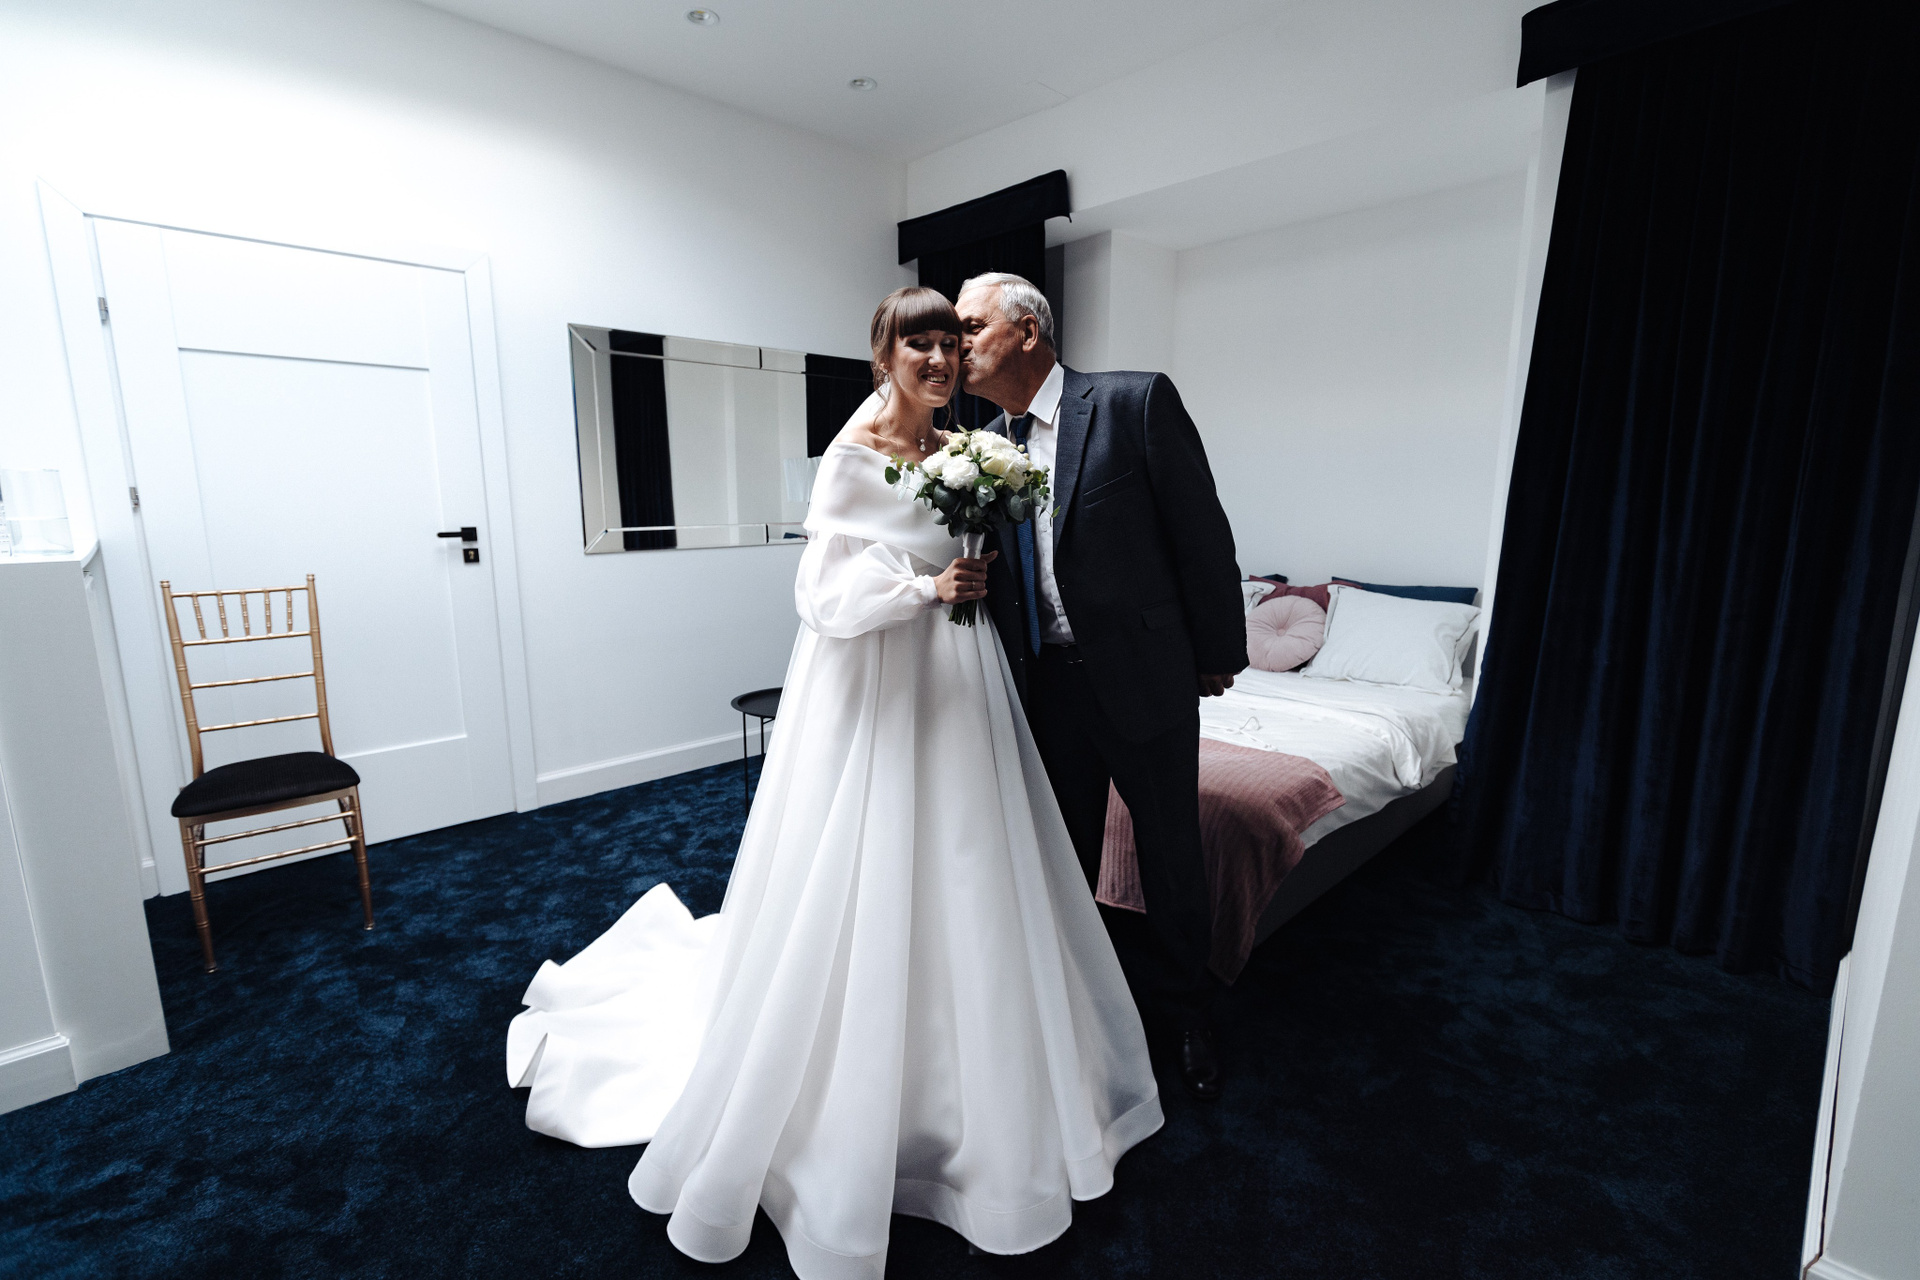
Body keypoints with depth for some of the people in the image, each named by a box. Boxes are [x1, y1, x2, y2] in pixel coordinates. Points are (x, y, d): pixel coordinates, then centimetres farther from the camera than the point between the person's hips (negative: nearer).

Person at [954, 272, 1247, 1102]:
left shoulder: (1136, 402, -11)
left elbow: (1201, 531, -9)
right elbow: (995, 572, 9)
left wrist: (1218, 652, -5)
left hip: (1144, 676, -4)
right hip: (1046, 684, 4)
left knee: (1171, 862, 14)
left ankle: (1182, 1016, 40)